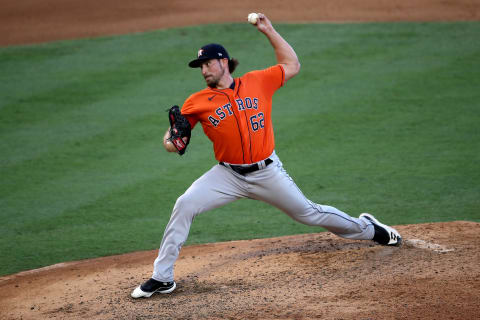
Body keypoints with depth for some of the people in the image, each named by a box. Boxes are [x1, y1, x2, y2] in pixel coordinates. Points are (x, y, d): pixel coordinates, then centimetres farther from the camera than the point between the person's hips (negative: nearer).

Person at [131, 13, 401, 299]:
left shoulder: (257, 82, 1)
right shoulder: (198, 102, -1)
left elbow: (292, 65, 11)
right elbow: (176, 129, -2)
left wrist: (269, 31, 8)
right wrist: (170, 141, -26)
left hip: (268, 173, 0)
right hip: (228, 175, 0)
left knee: (308, 213, 8)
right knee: (185, 206, -18)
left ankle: (366, 228, 35)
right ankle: (162, 278, -11)